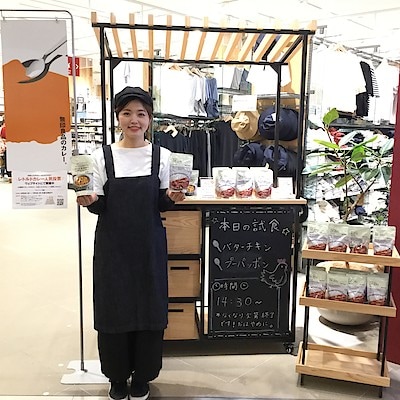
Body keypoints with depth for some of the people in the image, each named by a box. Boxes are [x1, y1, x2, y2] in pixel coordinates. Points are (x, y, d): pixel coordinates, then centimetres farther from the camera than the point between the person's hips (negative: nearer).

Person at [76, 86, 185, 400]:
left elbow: (162, 203, 6)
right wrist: (90, 201, -19)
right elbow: (99, 206, 1)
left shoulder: (161, 155, -1)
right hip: (112, 245, 0)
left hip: (149, 244, 1)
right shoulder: (103, 155, -2)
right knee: (113, 307, 8)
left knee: (149, 306, 8)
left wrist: (172, 197, -15)